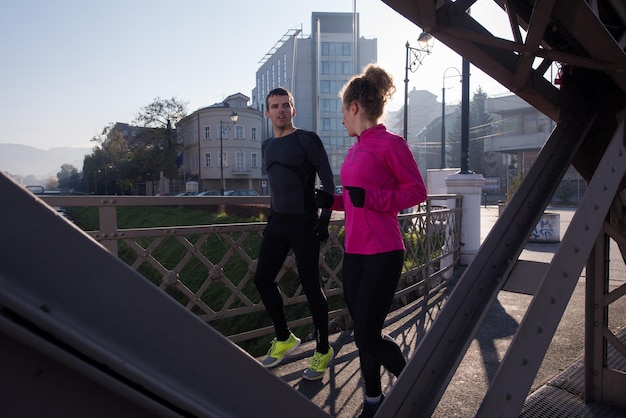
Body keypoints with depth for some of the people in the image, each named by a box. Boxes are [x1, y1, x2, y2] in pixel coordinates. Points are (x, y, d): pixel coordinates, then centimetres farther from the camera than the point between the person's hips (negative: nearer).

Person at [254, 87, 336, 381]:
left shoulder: (307, 140, -7)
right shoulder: (267, 146, 15)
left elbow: (328, 182, -9)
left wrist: (324, 219, -15)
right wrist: (271, 216, 18)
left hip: (304, 223, -7)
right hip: (277, 223, 7)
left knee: (310, 285, -3)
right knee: (263, 279, 7)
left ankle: (323, 350, 14)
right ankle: (284, 339, 26)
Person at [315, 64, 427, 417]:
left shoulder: (390, 144, -10)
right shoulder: (356, 149, 13)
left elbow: (417, 191, -10)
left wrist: (369, 198, -19)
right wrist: (333, 201, 11)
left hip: (383, 253, -8)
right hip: (355, 252, 8)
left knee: (368, 336, -4)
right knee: (363, 332, 13)